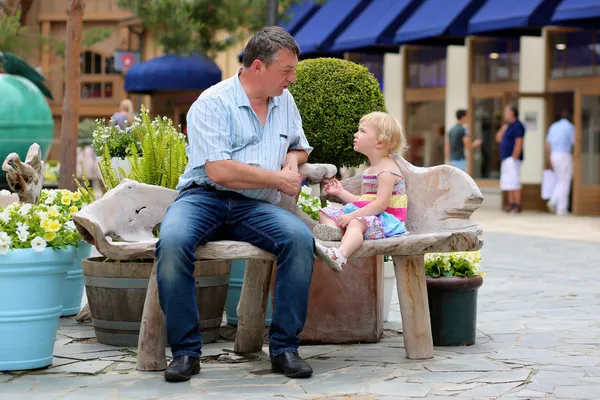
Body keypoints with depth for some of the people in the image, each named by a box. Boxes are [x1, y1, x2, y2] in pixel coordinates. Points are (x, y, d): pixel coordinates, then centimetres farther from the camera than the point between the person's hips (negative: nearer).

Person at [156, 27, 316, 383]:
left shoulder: (284, 101, 15)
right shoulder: (213, 103, -7)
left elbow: (299, 147, 32)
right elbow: (219, 171, -18)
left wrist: (293, 161, 6)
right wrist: (278, 179, -10)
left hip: (255, 207, 4)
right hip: (204, 198, -4)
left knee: (301, 239, -27)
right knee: (173, 242, -36)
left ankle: (285, 347, -17)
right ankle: (186, 351, -22)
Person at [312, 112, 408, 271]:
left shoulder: (387, 170, -12)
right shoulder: (369, 171, 20)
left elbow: (381, 204, -22)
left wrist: (352, 215, -26)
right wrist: (341, 192, 17)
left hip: (385, 219, -10)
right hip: (365, 214, 10)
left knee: (356, 223, -40)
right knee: (325, 213, 6)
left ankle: (340, 255, -68)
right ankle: (333, 229, -31)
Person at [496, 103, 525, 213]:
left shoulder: (517, 126, -11)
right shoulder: (508, 125, 18)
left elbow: (519, 143, -17)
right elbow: (499, 138, 16)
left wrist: (514, 157, -21)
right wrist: (504, 127, 6)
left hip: (512, 158, -10)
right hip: (506, 158, 10)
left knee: (514, 182, -12)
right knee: (509, 183, 11)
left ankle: (517, 205, -13)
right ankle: (511, 203, 15)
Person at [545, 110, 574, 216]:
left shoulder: (553, 126, 13)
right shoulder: (570, 127, -6)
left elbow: (548, 144, 14)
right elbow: (574, 143, -9)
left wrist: (548, 160, 19)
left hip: (554, 156, 6)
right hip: (565, 155, -6)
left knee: (559, 182, 18)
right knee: (564, 183, -1)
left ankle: (552, 202, -2)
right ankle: (561, 209, -2)